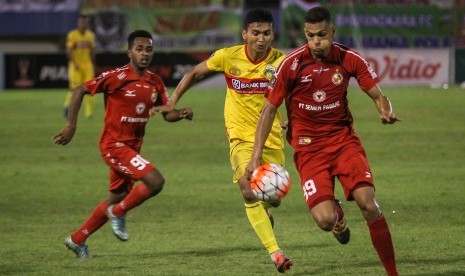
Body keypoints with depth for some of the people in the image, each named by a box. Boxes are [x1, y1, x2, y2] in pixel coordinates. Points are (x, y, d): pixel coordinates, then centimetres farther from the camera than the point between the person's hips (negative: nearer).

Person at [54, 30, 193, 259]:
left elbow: (167, 113, 12)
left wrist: (181, 113, -11)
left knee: (116, 199, 17)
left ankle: (77, 240, 31)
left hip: (132, 147, 8)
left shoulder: (155, 83, 5)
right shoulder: (116, 77, -15)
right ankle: (118, 213, 3)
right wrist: (71, 126, -15)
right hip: (114, 145, -8)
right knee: (155, 181, -20)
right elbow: (79, 91, -10)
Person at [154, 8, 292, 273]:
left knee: (274, 198, 6)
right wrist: (173, 101, 4)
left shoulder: (280, 61, -12)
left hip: (272, 137, 1)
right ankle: (275, 252, -21)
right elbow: (195, 73, 6)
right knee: (249, 190, -22)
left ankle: (263, 216, 46)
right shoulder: (228, 57, -10)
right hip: (241, 135, -1)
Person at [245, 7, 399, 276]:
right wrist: (257, 155, -7)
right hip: (308, 146, -1)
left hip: (343, 138, 1)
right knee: (324, 219, -18)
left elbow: (379, 96, 3)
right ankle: (336, 214, 24)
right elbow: (270, 109, -3)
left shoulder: (349, 59, -5)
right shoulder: (292, 64, -11)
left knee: (368, 203, -19)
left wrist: (386, 110, -22)